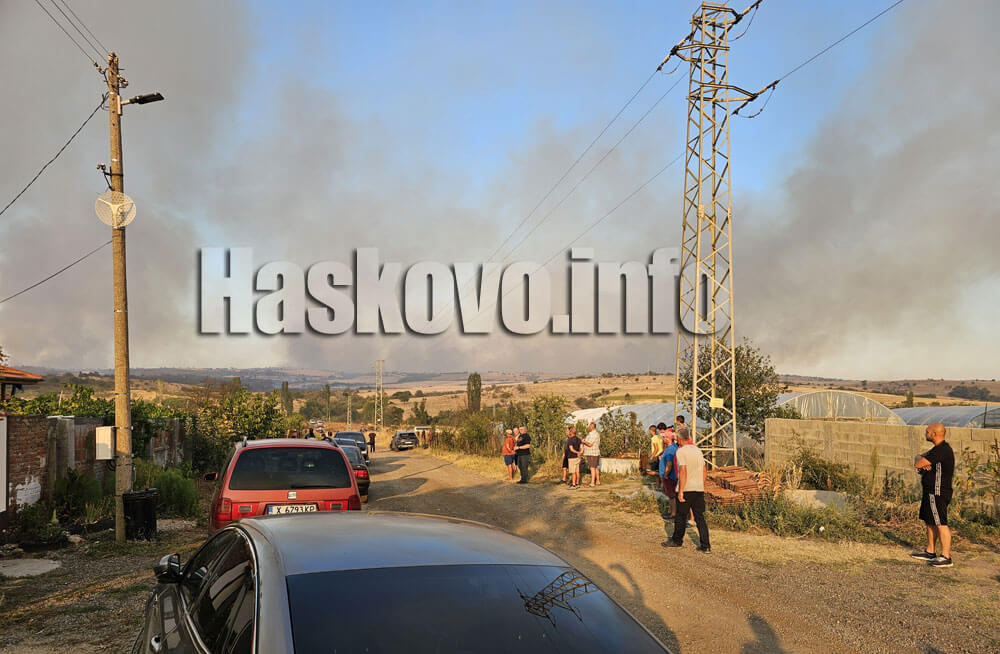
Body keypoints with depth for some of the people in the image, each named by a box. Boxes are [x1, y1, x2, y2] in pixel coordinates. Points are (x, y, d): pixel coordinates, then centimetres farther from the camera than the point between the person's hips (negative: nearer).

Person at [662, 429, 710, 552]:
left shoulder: (681, 451, -12)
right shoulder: (698, 450, 10)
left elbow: (683, 472, -20)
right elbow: (704, 471, 13)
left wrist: (681, 491, -18)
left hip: (686, 489, -6)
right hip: (699, 489, 6)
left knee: (680, 516, 10)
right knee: (700, 517, 7)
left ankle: (677, 540, 24)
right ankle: (705, 545, 3)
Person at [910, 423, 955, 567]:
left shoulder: (942, 450, -20)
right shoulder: (937, 449, 15)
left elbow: (917, 464, -20)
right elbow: (919, 458, 16)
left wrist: (920, 460, 3)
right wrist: (921, 459, -8)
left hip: (938, 493, -11)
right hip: (931, 492, 11)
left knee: (941, 524, -9)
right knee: (930, 522, 18)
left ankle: (946, 557, -7)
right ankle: (930, 552, 28)